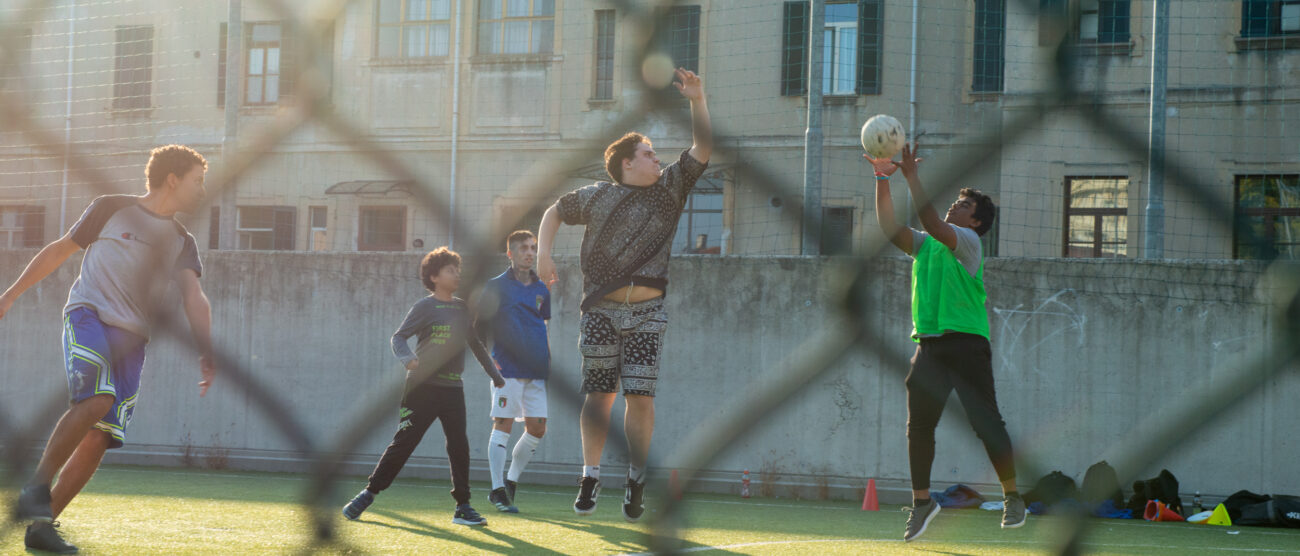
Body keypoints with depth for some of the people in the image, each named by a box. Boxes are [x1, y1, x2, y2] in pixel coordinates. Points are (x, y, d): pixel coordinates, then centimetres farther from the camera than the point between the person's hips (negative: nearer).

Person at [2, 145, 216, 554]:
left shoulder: (182, 243, 17)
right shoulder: (111, 209, 7)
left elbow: (193, 298, 3)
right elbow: (60, 250, 16)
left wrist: (205, 351, -14)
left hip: (132, 337, 4)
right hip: (88, 314, -4)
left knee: (100, 437, -5)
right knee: (96, 399, -30)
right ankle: (37, 485, -19)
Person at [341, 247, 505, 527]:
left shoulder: (463, 308, 13)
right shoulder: (425, 307, -4)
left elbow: (475, 343, 25)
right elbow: (399, 336, -8)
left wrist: (494, 373, 28)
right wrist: (407, 358, -28)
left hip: (453, 388, 5)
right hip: (423, 386, -5)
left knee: (459, 446, 0)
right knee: (403, 443, -3)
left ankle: (462, 507, 5)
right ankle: (368, 494, 6)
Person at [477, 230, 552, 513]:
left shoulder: (541, 289, 14)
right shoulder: (497, 286, 1)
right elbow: (480, 327, 3)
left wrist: (547, 358, 15)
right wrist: (487, 359, -8)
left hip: (536, 370, 5)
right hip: (507, 368, -5)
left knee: (537, 428, 2)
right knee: (503, 425, -5)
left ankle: (512, 480, 18)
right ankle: (497, 490, -1)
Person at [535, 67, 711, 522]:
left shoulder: (669, 188, 9)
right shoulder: (596, 197, 7)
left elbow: (703, 148, 1)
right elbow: (555, 212, 22)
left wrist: (697, 100, -10)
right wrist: (543, 253, 8)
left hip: (647, 312, 1)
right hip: (602, 309, 0)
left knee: (640, 397, -5)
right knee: (599, 395, -1)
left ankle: (636, 483, 4)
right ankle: (590, 479, 7)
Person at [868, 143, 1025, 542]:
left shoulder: (968, 241, -3)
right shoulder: (924, 244, 16)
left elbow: (932, 224, -20)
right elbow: (890, 227, 4)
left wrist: (912, 176, -23)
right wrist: (882, 178, -5)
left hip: (966, 343, -6)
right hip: (929, 345, 6)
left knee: (986, 423, -5)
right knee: (918, 426, 1)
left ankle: (1012, 499, 6)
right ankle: (921, 503, 10)